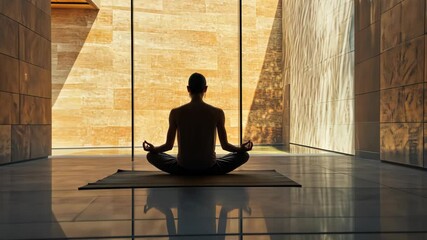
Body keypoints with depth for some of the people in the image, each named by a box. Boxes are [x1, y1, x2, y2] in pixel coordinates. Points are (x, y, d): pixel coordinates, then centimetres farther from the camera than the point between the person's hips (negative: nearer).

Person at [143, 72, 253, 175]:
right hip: (209, 168, 0)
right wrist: (242, 148, 18)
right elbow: (225, 145, -2)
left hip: (183, 168, 1)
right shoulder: (217, 113, -8)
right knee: (243, 155, 21)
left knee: (151, 155, 25)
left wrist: (152, 148, 20)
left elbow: (168, 145, -1)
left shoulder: (176, 113, -7)